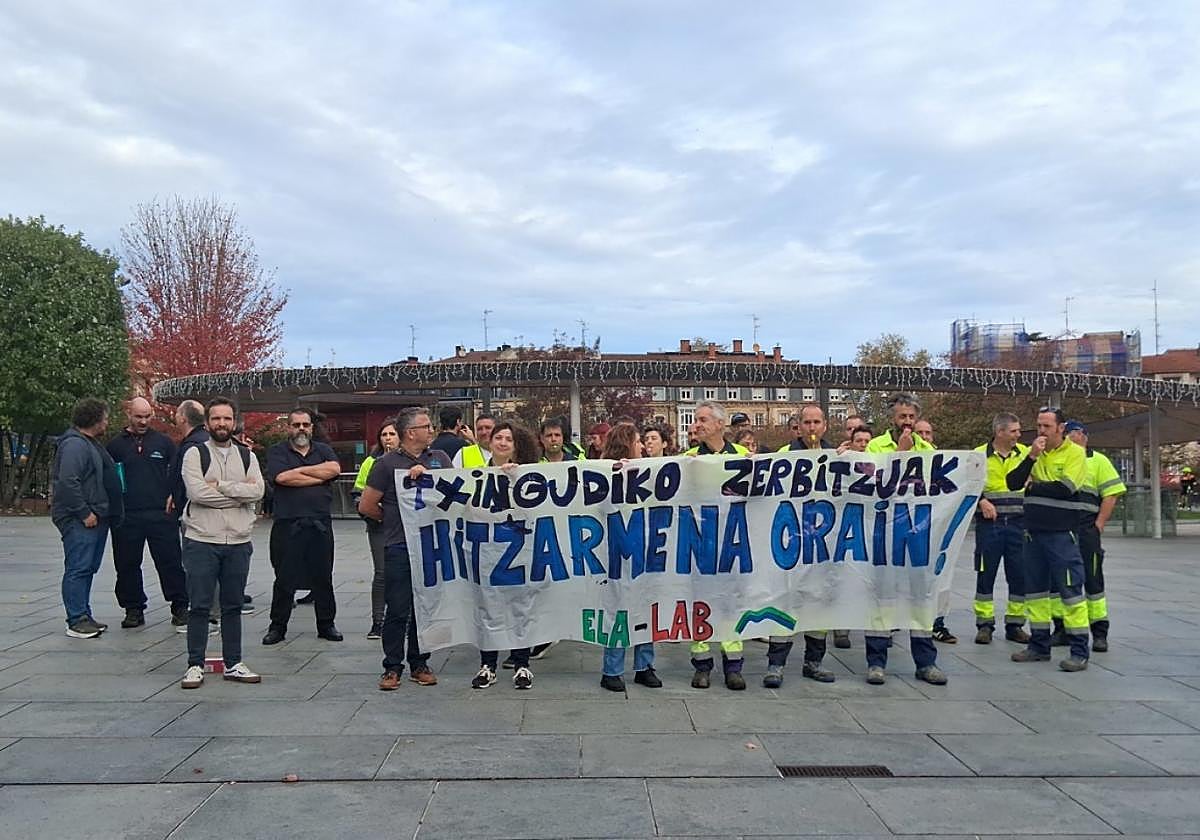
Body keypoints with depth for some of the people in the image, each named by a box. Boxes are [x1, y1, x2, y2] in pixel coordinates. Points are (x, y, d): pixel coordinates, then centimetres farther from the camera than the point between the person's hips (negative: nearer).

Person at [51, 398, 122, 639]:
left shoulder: (91, 444, 19)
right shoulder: (74, 445, -14)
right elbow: (68, 482, -23)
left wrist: (108, 513, 18)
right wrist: (84, 513, -21)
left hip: (96, 517, 11)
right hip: (78, 520, -10)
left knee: (87, 569, 14)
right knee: (78, 569, -7)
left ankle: (83, 617, 20)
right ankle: (77, 621, -4)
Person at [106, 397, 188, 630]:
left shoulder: (163, 442, 9)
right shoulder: (116, 445, 8)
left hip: (161, 514, -1)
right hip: (127, 517, 1)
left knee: (170, 562, 0)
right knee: (127, 564, 7)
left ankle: (180, 607, 7)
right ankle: (134, 609, 20)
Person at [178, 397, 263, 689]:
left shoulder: (247, 456, 10)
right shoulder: (195, 454, 0)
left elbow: (257, 490, -7)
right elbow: (196, 492, -16)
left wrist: (220, 485, -14)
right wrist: (239, 494, -10)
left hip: (238, 542, 3)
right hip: (201, 541, -3)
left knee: (233, 606, 11)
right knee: (199, 606, 2)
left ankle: (233, 664, 20)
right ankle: (195, 665, 13)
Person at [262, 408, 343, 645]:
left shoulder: (323, 450, 13)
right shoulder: (277, 452, 5)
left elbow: (335, 468, -7)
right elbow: (281, 477, -13)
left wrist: (300, 470, -8)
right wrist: (319, 476, -8)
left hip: (320, 524, 2)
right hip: (288, 525, -2)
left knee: (323, 577, 9)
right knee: (284, 579, 4)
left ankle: (326, 624, 19)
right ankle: (277, 626, 17)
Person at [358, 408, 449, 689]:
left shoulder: (439, 458, 11)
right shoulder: (387, 463, -1)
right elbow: (366, 506, 1)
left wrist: (426, 473, -11)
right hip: (399, 547, -3)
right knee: (397, 610, 0)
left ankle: (419, 664, 22)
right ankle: (392, 667, 12)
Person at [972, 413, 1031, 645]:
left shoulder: (1025, 452, 8)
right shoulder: (979, 454, 1)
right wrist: (981, 501, -12)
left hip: (1018, 523, 2)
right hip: (989, 523, -2)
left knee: (1019, 575, 5)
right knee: (985, 574, 2)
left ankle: (1015, 625, 17)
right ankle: (984, 624, 12)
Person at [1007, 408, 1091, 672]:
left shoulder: (1075, 452, -5)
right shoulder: (1035, 453, 11)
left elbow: (1065, 488, -18)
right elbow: (1012, 483, 0)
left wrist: (1033, 486, -4)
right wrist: (1031, 456, -10)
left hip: (1061, 533, -6)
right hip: (1034, 531, 6)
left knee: (1070, 590, -4)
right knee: (1035, 590, 12)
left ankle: (1079, 651, 2)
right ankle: (1039, 645, 23)